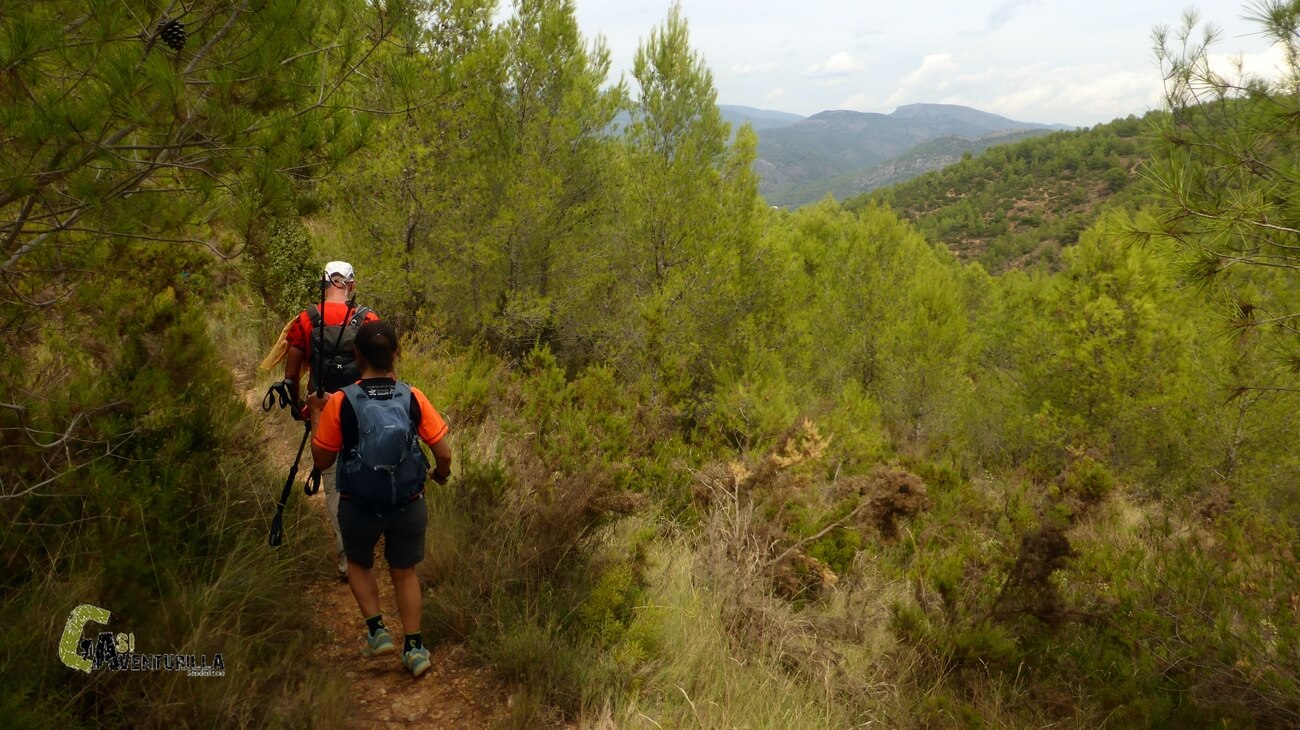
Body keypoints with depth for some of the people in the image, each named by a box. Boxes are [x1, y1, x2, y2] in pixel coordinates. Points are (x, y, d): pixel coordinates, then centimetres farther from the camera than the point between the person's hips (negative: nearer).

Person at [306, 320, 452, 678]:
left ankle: (377, 629, 17)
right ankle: (413, 646, 17)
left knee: (359, 563, 27)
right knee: (405, 571, 20)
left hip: (359, 506, -1)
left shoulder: (340, 402, -15)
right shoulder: (413, 398, -11)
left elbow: (321, 460, -5)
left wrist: (316, 416, 8)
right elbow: (444, 454, -8)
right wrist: (440, 474, 14)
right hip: (408, 504, 1)